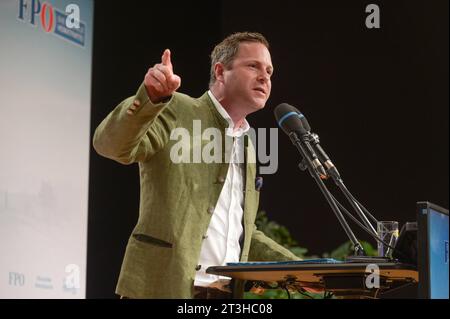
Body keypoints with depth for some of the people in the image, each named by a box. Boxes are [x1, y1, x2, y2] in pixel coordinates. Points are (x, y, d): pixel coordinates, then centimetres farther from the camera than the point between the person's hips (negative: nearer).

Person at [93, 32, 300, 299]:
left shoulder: (246, 145, 20)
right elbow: (111, 144, -17)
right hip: (163, 288, -7)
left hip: (228, 294, 7)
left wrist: (299, 269, 16)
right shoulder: (177, 112, -1)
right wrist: (150, 96, -34)